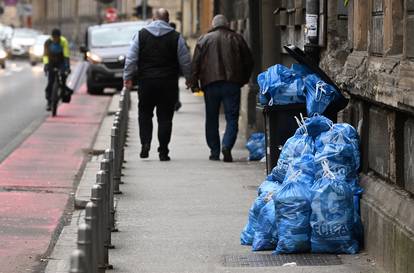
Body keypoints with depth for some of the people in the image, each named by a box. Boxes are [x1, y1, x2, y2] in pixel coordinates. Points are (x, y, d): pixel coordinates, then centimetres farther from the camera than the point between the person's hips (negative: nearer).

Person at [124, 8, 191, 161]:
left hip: (146, 82, 1)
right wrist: (189, 79, 16)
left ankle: (145, 143, -1)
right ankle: (163, 151, 2)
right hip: (168, 84, -1)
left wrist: (128, 77, 6)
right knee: (165, 117, 3)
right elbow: (185, 61, 3)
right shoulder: (176, 37, 0)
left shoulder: (141, 34, 2)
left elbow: (131, 58, 0)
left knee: (145, 114, 15)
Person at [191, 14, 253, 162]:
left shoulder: (204, 39, 7)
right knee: (232, 118, 0)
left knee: (211, 119, 11)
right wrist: (243, 80, 20)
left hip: (210, 84, 0)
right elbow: (249, 61, 10)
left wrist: (194, 83, 4)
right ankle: (227, 146, -21)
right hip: (232, 84, 0)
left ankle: (214, 152, 13)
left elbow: (195, 63, 1)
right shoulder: (237, 38, 9)